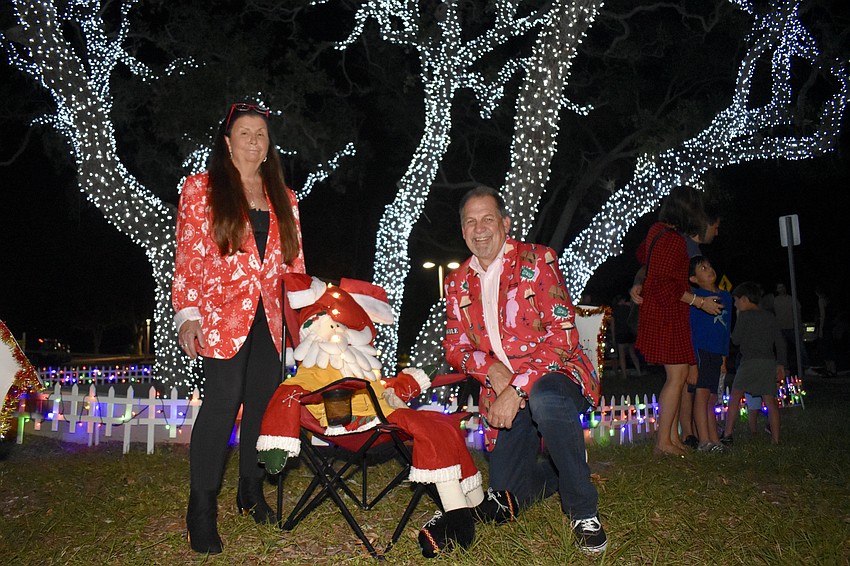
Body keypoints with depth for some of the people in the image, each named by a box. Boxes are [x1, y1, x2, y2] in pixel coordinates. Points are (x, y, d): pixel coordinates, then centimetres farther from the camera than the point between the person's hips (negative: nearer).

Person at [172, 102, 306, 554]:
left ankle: (252, 491, 24)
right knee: (222, 403, -9)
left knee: (263, 401, 6)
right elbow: (187, 257, -1)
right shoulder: (202, 188, 5)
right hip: (222, 315, -4)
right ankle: (202, 509, 4)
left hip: (268, 316, 4)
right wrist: (188, 314, -9)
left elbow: (293, 261, 16)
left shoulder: (283, 198, 16)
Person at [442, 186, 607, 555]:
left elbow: (563, 334, -16)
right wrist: (491, 368, -14)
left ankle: (583, 511, -18)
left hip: (554, 375, -5)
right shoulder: (457, 282, 8)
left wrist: (517, 388, -25)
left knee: (545, 398, -41)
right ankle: (565, 471, 38)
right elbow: (454, 347, 8)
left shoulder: (536, 260, -7)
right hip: (500, 392, 5)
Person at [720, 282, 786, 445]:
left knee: (735, 396, -1)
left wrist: (738, 319, 16)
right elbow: (780, 343, 13)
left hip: (750, 361, -5)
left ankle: (727, 435, -6)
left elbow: (736, 339, 2)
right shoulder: (770, 317, 16)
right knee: (770, 400, 5)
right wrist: (781, 365, 16)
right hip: (770, 362, 5)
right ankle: (776, 439, 3)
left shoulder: (744, 316, -1)